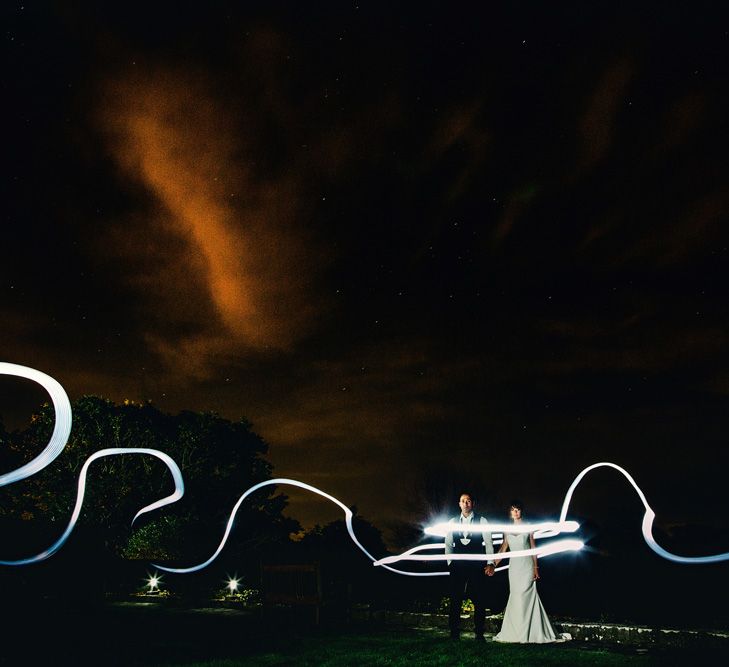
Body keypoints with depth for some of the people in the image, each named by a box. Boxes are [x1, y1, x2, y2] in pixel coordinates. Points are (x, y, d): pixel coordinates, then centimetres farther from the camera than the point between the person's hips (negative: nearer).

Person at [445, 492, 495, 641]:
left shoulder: (481, 521, 5)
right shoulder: (453, 522, 10)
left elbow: (488, 543, 1)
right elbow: (448, 544, 12)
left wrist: (490, 563, -7)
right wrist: (450, 562, 3)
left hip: (477, 565, -1)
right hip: (458, 566, 1)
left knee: (479, 601, 1)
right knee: (455, 600, 0)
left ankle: (479, 634, 10)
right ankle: (454, 634, 8)